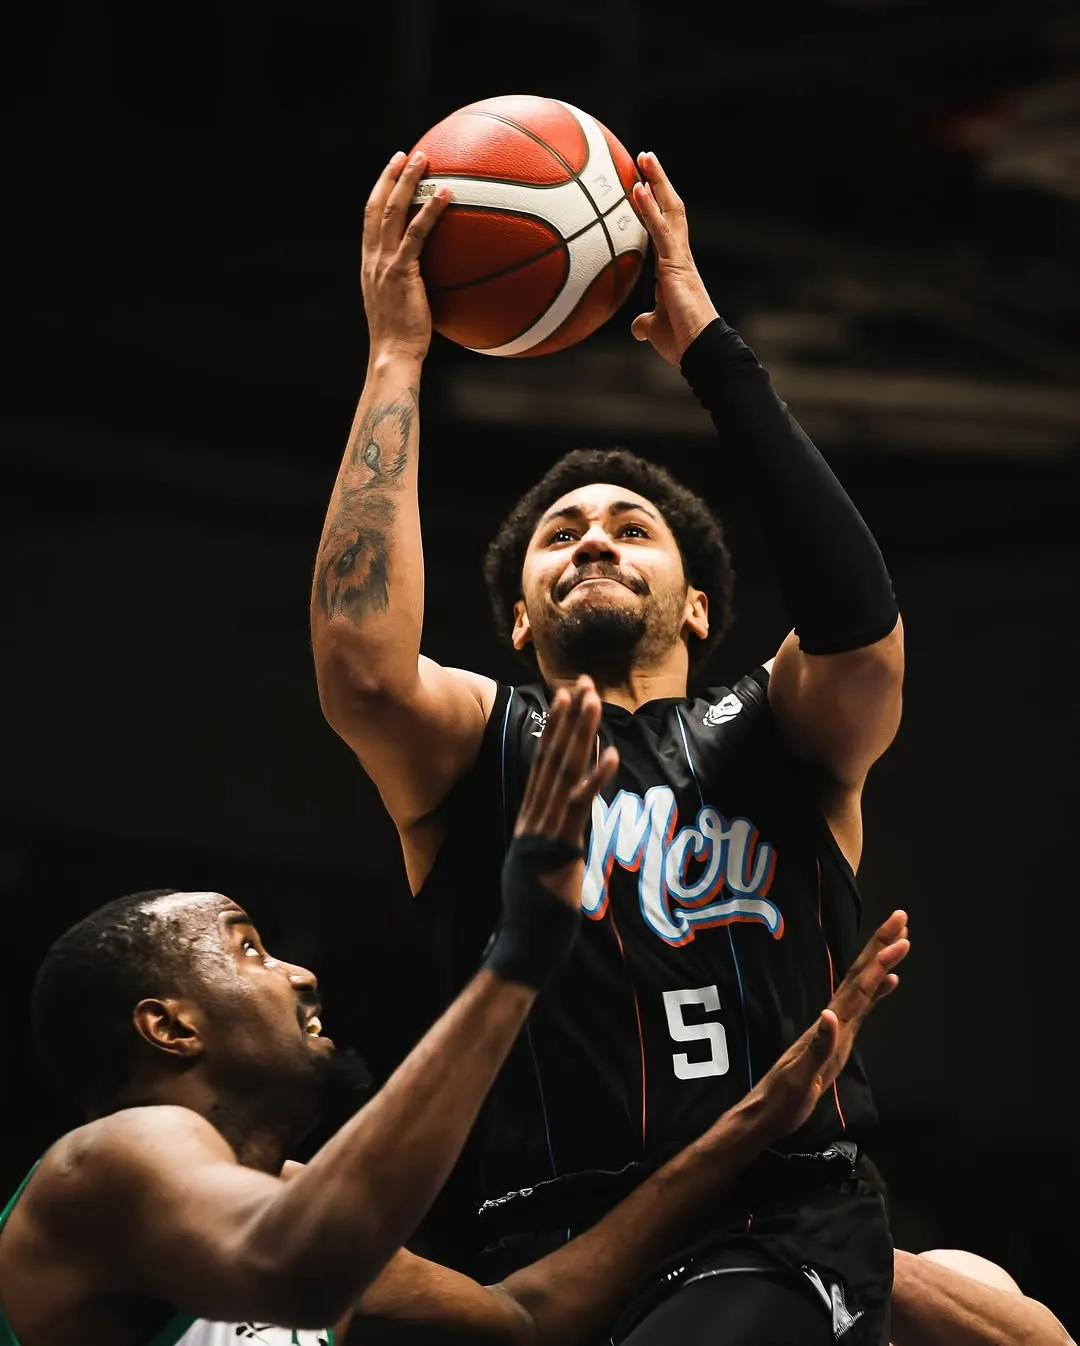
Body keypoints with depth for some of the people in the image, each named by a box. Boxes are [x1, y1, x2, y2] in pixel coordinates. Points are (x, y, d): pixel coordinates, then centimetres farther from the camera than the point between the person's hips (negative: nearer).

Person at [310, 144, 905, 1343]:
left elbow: (861, 629, -4)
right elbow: (360, 661, -5)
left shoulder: (773, 739, 20)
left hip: (780, 1233, -2)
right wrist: (396, 355, 1)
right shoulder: (478, 748, 20)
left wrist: (710, 350, 0)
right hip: (537, 1237, 2)